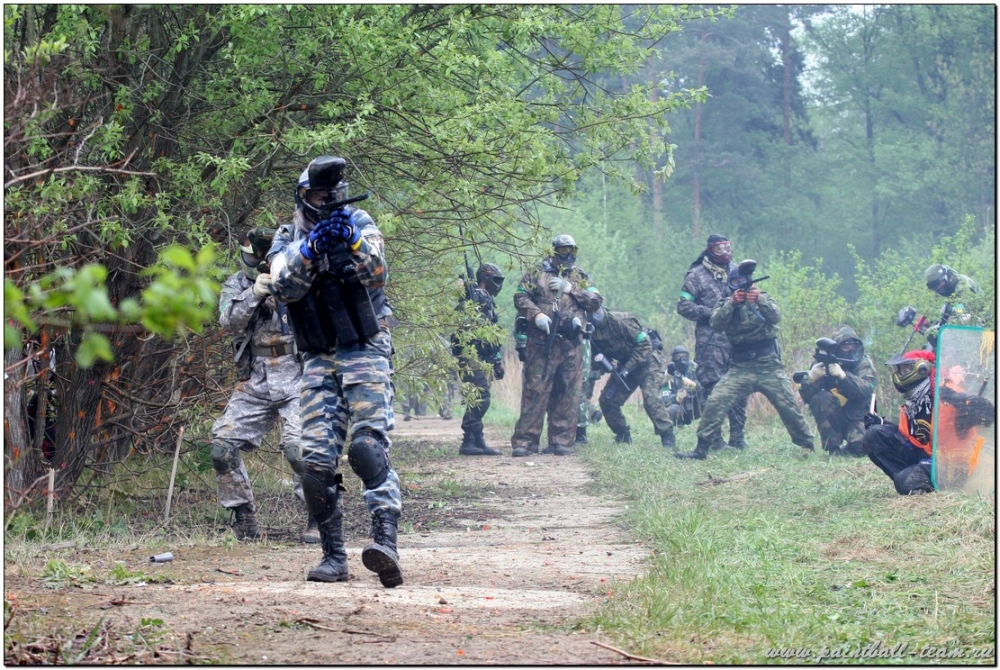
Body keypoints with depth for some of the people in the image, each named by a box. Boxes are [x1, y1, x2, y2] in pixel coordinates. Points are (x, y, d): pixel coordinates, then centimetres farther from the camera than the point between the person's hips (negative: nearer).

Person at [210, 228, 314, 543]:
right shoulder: (236, 285, 7)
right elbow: (229, 321, -10)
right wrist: (253, 294, -26)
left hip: (296, 380, -4)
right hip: (254, 384, 4)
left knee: (299, 446, -22)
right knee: (222, 445, -5)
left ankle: (318, 519, -10)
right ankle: (244, 519, 8)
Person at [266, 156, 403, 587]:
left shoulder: (359, 224, 2)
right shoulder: (288, 238, 8)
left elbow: (377, 274, -12)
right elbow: (284, 286, -10)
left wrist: (353, 242, -28)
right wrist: (310, 248, -23)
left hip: (365, 353, -3)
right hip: (319, 360, 3)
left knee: (368, 446, -20)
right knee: (316, 461, -5)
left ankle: (386, 542, -31)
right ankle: (333, 557, 3)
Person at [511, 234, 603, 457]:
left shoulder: (581, 277, 17)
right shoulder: (538, 273, 9)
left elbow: (596, 302, 5)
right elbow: (520, 297, 1)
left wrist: (571, 288, -4)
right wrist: (536, 314, -15)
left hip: (572, 344, 3)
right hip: (542, 340, -3)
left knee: (567, 394, 3)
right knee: (535, 390, -5)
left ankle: (562, 441, 8)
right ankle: (524, 441, -5)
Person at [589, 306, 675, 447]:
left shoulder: (620, 321, -24)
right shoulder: (592, 332, -5)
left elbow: (645, 345, -23)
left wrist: (628, 368, -24)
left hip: (648, 360, -7)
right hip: (626, 363, 7)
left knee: (651, 397, -25)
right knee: (607, 400, 1)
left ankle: (667, 436, -19)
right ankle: (623, 436, 15)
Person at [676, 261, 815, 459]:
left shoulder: (764, 299, 8)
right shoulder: (726, 304, 11)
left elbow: (776, 316, -12)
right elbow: (716, 323, -9)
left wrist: (759, 300, -29)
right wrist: (731, 303, -23)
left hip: (769, 366, -1)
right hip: (741, 368, 1)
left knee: (789, 406, -4)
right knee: (715, 403, -12)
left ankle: (808, 447, 9)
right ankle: (701, 448, -7)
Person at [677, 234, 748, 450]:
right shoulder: (697, 275, 1)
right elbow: (683, 306, -3)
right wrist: (711, 313, -13)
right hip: (710, 341, -5)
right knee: (713, 390, -6)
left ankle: (737, 437, 11)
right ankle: (714, 439, -2)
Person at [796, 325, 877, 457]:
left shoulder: (863, 363, -8)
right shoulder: (824, 362, -6)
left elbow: (867, 390, -27)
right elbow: (806, 397, -13)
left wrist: (843, 376, -41)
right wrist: (811, 377, -34)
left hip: (857, 416, -1)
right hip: (834, 419, 1)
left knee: (860, 447, -29)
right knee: (819, 399, -28)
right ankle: (833, 448, -16)